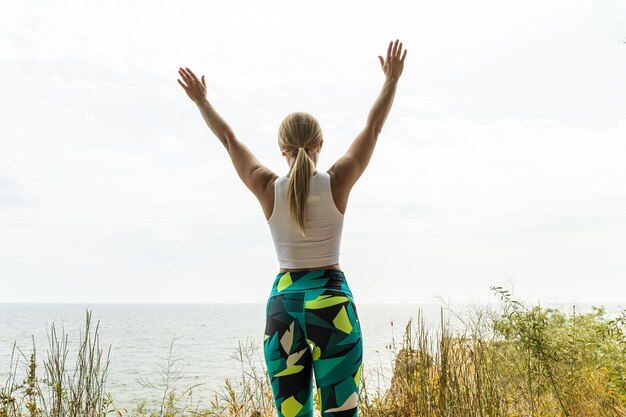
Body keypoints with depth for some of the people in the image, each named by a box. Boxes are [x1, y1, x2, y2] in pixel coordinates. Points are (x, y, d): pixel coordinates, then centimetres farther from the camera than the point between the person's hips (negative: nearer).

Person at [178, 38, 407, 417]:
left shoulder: (268, 189, -5)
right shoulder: (337, 184, -8)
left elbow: (229, 139, 9)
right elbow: (374, 127, 3)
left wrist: (201, 100, 23)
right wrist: (392, 79, 14)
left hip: (283, 302, 2)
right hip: (332, 302, -2)